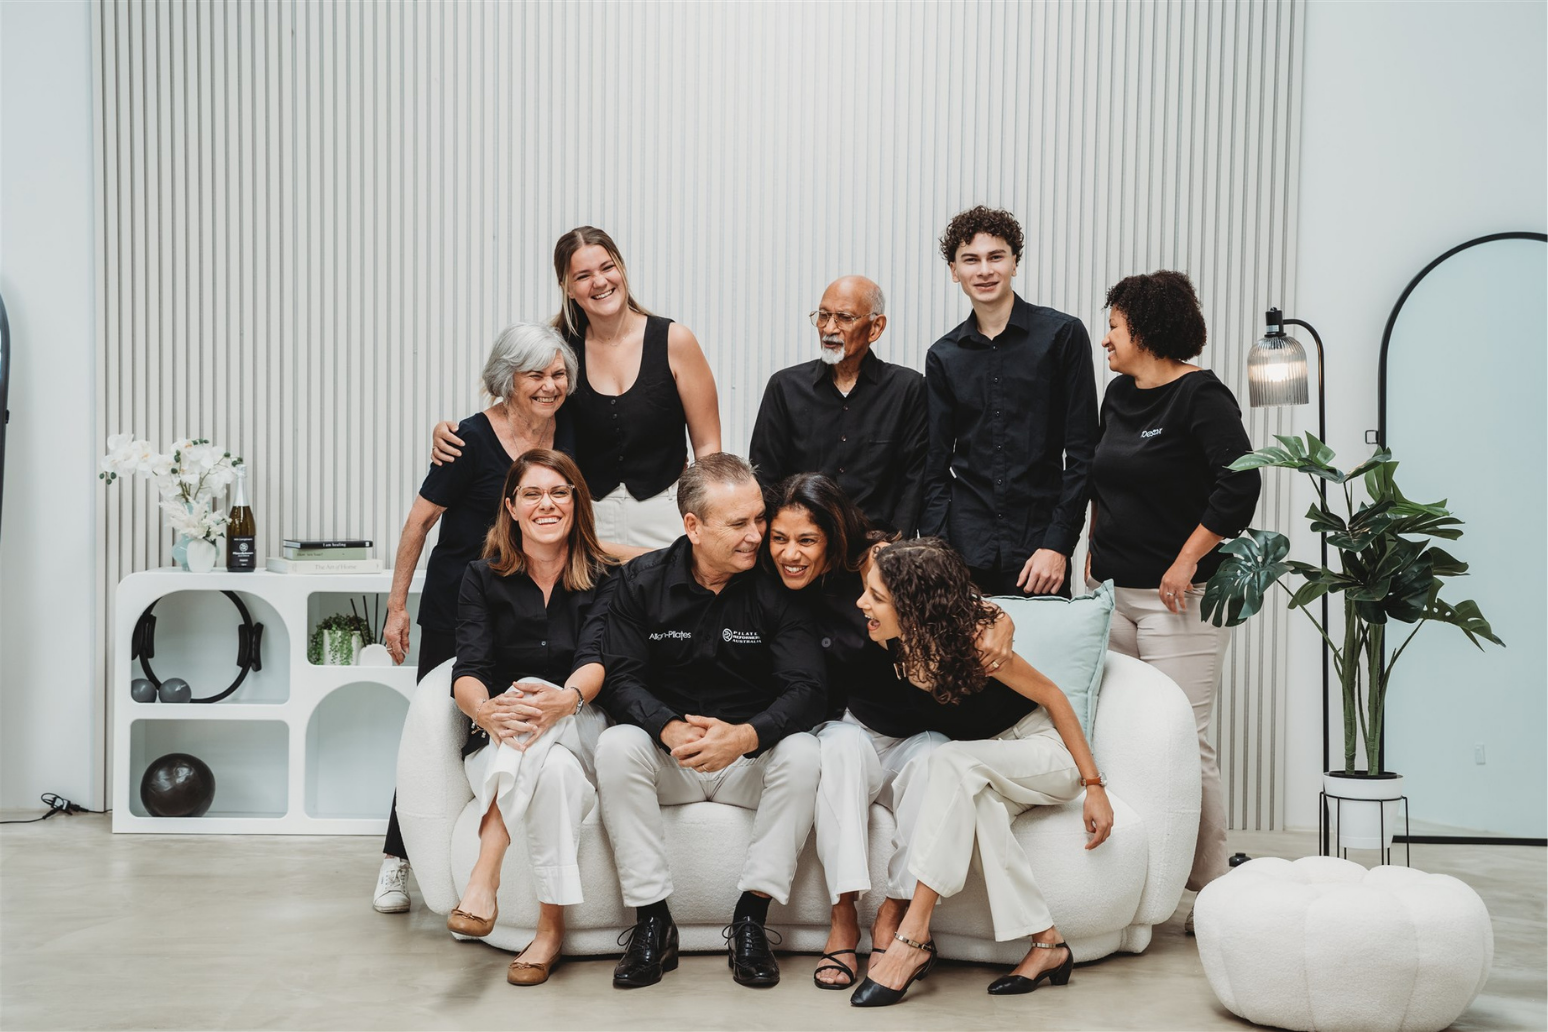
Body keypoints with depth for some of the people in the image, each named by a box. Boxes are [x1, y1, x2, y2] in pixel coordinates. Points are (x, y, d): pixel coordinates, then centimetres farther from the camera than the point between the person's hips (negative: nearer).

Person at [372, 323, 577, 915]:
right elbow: (420, 520, -8)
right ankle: (396, 857, 18)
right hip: (456, 603, -4)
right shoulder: (472, 439, -15)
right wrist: (397, 606, -6)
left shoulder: (567, 433, -1)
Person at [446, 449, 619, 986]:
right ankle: (551, 928, -35)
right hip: (498, 745, 1)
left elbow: (596, 660, -14)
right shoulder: (483, 578, 6)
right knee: (555, 768, -36)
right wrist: (483, 709, -35)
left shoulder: (604, 578, 4)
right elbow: (468, 669, -8)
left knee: (536, 691, -36)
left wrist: (566, 699, -40)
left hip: (583, 736, -1)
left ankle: (484, 875, -40)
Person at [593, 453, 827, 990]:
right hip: (667, 755, 1)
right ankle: (652, 921, -21)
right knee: (616, 746, -28)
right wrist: (669, 729, -32)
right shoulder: (642, 580, -4)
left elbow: (807, 691, -15)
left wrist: (745, 736, -35)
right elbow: (621, 679, -10)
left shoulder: (777, 587, -8)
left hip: (751, 755, 0)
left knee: (802, 752, -30)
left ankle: (751, 919, -20)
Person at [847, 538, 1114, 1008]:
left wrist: (1094, 785, -15)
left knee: (950, 762, -32)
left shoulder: (973, 638, -26)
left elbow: (1051, 696, -16)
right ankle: (1046, 943, -22)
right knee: (973, 799, -31)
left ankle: (913, 935, -35)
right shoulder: (901, 644, -10)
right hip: (987, 771, 5)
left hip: (1046, 752, -5)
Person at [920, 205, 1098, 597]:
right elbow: (935, 466, 9)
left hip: (1038, 551, -2)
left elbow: (1081, 453, -3)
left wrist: (1058, 544, -10)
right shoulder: (943, 356, 9)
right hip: (964, 551, 2)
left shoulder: (1062, 334, 0)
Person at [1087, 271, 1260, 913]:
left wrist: (1186, 560, -16)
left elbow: (1240, 484, -18)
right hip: (1116, 590, 8)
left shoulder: (1199, 395, -9)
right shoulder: (1118, 395, 14)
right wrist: (1096, 546, 18)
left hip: (1179, 595, -8)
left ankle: (1211, 887, 3)